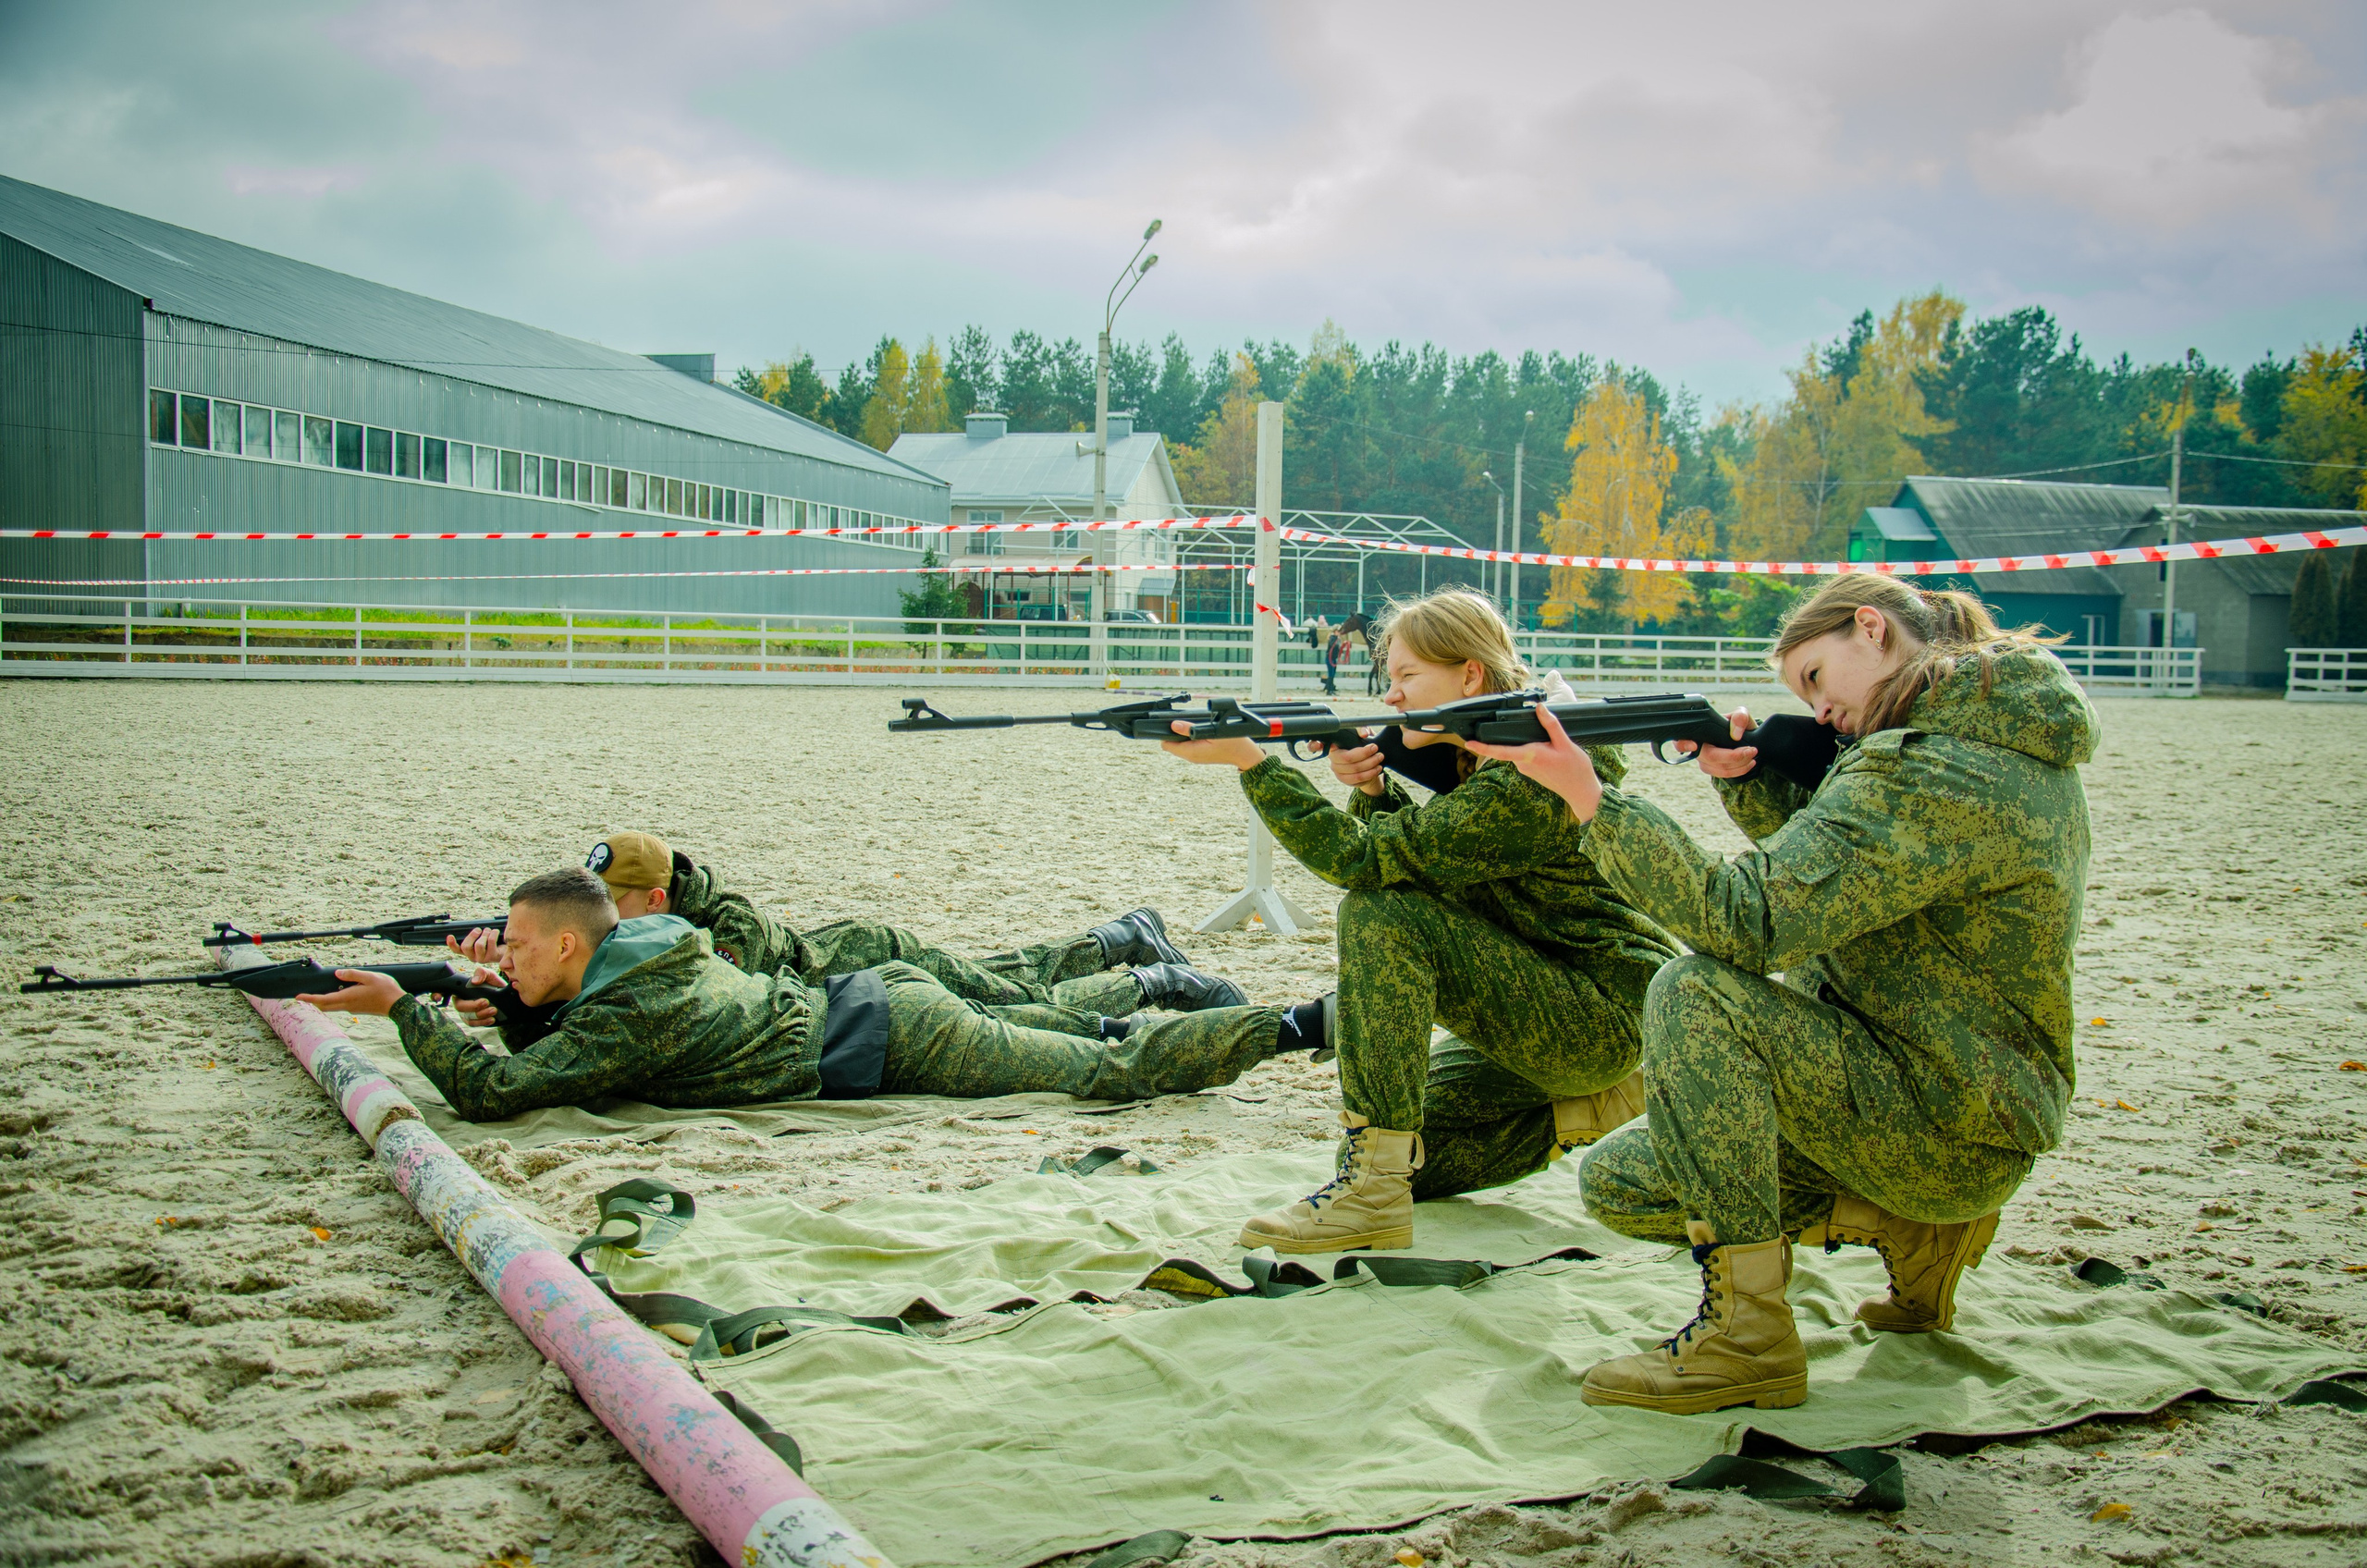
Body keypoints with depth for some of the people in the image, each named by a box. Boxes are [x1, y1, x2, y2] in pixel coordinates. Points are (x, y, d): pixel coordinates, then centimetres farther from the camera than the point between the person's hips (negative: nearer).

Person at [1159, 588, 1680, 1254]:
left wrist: (1249, 759, -28)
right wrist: (1372, 790, -9)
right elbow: (1417, 851, 12)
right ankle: (1587, 1107, 15)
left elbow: (1360, 858, -27)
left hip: (1613, 1016, -10)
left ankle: (1374, 1195, -24)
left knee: (1380, 914, -24)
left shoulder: (1527, 785, -24)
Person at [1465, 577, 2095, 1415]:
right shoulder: (1996, 741, 10)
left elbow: (1749, 921, -30)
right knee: (1617, 1181, 8)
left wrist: (1590, 796, -32)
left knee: (1697, 991, -29)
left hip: (1950, 1129, -10)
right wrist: (1749, 781, 1)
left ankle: (1746, 1335, -24)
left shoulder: (1934, 773, -22)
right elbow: (1820, 879, 19)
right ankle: (1913, 1228, 10)